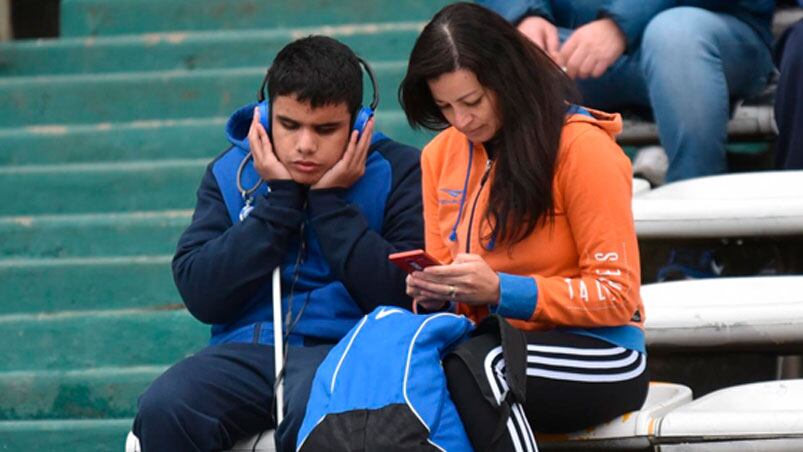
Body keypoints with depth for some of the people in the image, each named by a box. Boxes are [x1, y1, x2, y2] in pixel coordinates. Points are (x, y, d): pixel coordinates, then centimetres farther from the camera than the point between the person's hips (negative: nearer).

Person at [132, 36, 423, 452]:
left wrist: (331, 200, -8)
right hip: (248, 350, 4)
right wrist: (278, 199, -5)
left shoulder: (398, 172, 2)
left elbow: (404, 299, -9)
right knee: (163, 409, -28)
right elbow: (200, 297, 0)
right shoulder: (232, 170, 11)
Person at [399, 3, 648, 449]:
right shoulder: (440, 155, 8)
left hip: (600, 357, -5)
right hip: (495, 347, 5)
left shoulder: (582, 147, -10)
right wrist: (434, 291, -9)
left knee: (468, 365, -37)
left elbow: (616, 296, -10)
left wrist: (500, 291, -21)